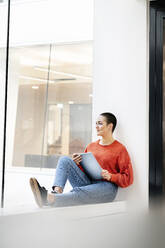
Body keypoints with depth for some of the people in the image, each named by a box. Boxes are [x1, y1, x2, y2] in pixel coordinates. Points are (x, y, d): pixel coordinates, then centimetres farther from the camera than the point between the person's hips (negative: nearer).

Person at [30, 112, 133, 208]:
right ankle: (57, 191, -37)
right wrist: (77, 163, 1)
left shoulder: (120, 149, 2)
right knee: (64, 159, -12)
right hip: (87, 182, 6)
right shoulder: (91, 146, 20)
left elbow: (128, 179, -1)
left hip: (106, 186, -6)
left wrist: (110, 176, -18)